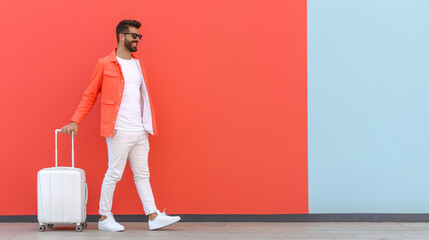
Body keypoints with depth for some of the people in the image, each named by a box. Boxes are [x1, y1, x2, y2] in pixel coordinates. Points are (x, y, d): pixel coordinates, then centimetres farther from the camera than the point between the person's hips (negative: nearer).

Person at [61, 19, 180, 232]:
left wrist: (148, 125, 13)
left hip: (140, 131, 6)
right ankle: (104, 218, 11)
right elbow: (90, 95, 0)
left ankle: (153, 217, 10)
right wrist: (75, 121, -6)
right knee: (114, 174, -1)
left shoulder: (138, 64, 15)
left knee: (142, 174, 9)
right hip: (119, 131, -6)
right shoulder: (105, 64, -3)